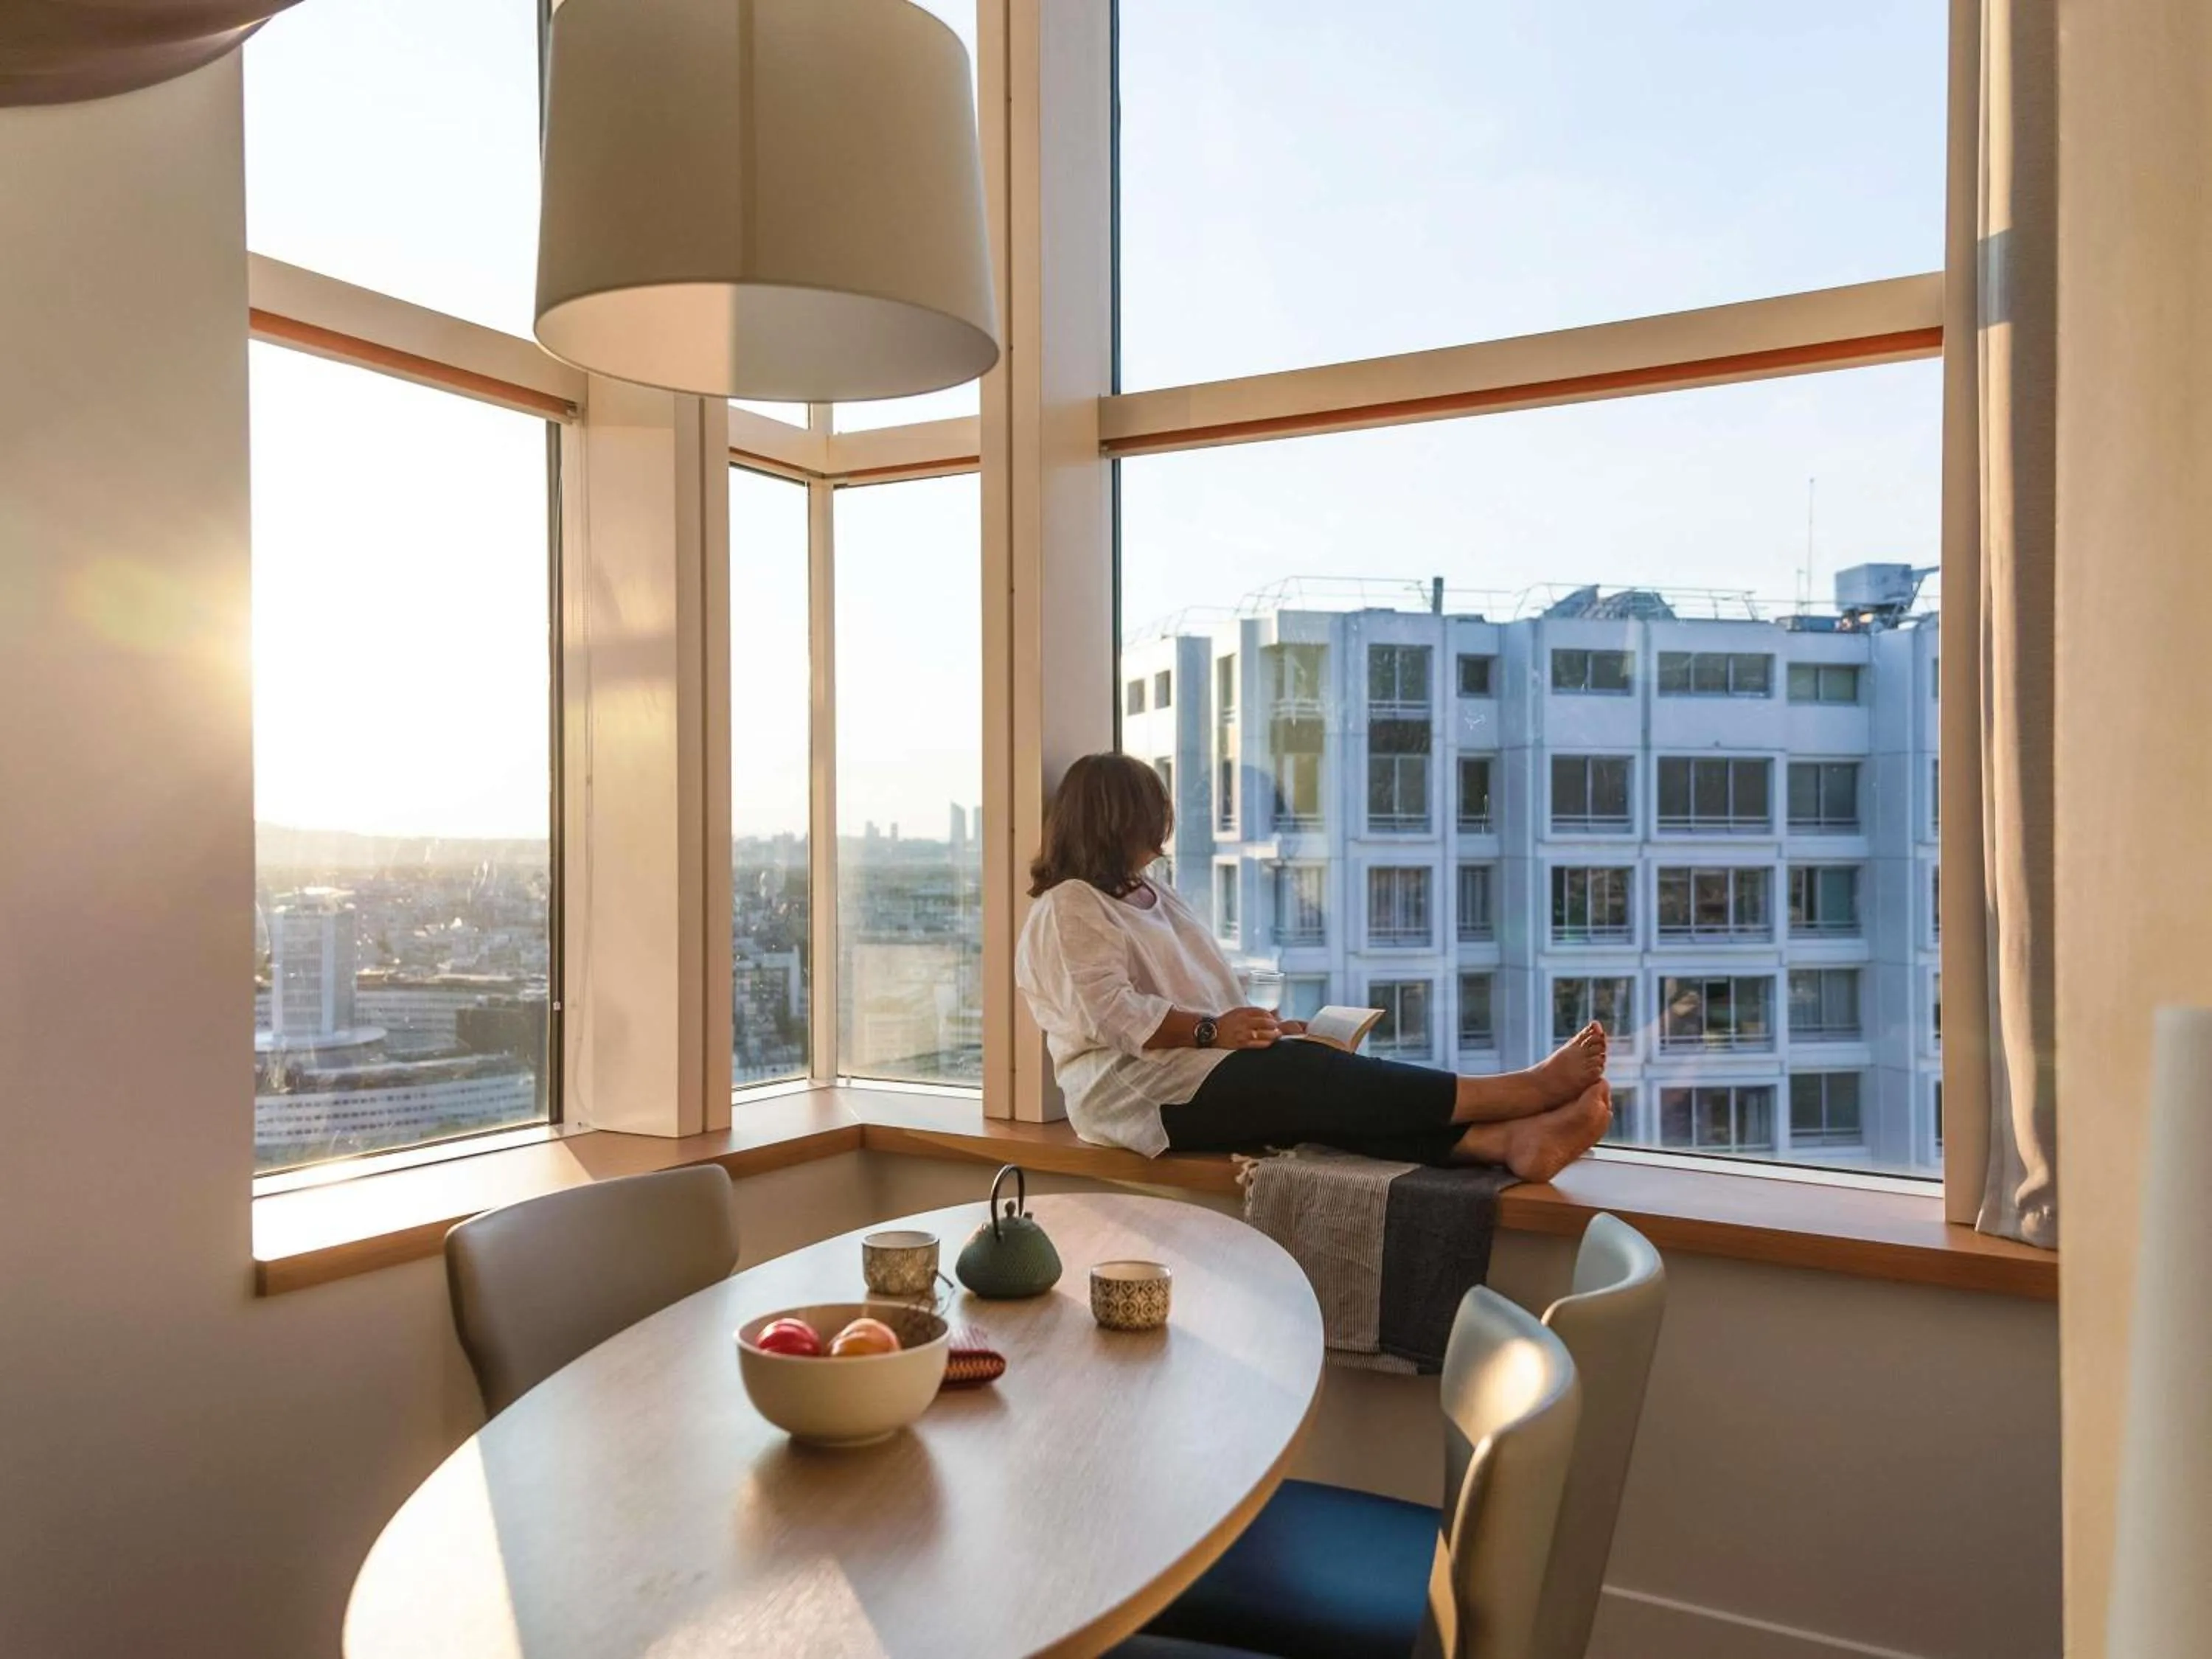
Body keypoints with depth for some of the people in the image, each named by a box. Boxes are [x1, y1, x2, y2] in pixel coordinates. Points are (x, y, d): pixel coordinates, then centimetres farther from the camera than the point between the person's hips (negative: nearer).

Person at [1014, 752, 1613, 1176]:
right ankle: (1522, 1089, -32)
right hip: (1138, 1090, -8)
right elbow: (1111, 1015, -18)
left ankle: (1512, 1140, -41)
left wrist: (1259, 1026, 3)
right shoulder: (1068, 909, -5)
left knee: (1321, 1085, -21)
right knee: (1309, 1076, -25)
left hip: (1194, 1063, 8)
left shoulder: (1154, 897, 24)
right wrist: (1210, 1031, -25)